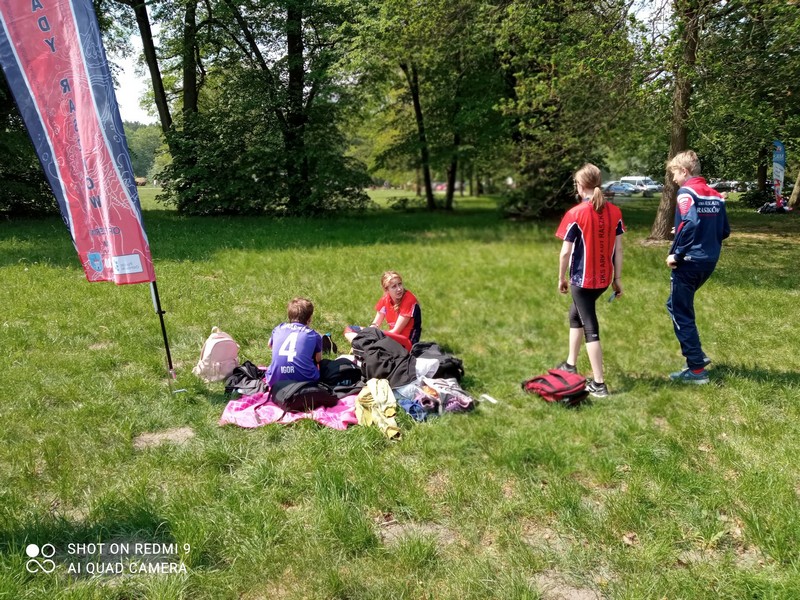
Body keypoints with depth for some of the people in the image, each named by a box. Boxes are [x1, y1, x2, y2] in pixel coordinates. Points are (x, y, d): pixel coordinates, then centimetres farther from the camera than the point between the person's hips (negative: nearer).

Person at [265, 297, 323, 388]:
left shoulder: (278, 329, 13)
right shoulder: (314, 335, 6)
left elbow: (270, 345, 35)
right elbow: (318, 360, 21)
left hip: (276, 381, 1)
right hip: (305, 381, -1)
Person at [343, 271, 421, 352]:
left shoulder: (409, 300, -17)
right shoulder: (386, 299, 2)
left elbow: (395, 331, -18)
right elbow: (375, 325, 6)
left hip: (406, 343, -8)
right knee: (349, 329, 8)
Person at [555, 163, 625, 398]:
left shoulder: (575, 214, -14)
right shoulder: (614, 212, 0)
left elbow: (566, 252, -12)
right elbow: (618, 249, 3)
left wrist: (561, 278, 1)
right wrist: (617, 279, 10)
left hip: (583, 279, -6)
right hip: (604, 278, 6)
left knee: (590, 329, 0)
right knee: (576, 314, 26)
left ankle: (599, 384, 4)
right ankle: (571, 364, 36)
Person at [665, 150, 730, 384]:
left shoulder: (686, 192, -12)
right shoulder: (715, 195, 12)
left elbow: (689, 223, -27)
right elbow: (725, 231, 12)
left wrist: (676, 253, -19)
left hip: (689, 262, -8)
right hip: (709, 261, 8)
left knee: (681, 313, 2)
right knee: (677, 304, 23)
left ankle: (696, 369, 6)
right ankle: (697, 355, 25)